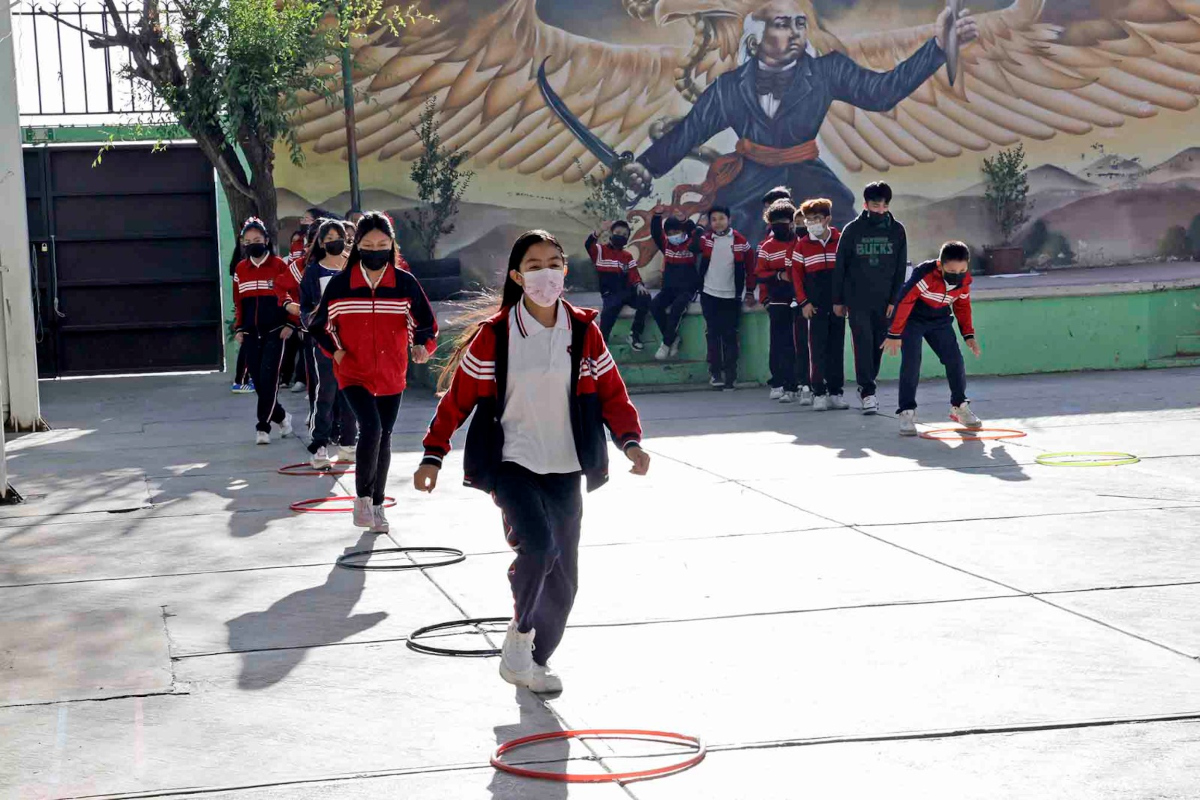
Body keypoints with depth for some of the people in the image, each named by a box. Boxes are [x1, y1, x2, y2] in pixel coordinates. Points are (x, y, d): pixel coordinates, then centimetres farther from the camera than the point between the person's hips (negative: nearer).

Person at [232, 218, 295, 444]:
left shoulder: (279, 265, -4)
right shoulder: (240, 269, 9)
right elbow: (239, 302, 15)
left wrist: (290, 324, -8)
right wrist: (239, 328, 9)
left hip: (275, 332, -4)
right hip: (251, 333, 4)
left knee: (268, 379, -11)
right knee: (258, 381, 4)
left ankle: (263, 426, -4)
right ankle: (281, 417, 23)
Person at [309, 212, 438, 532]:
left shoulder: (405, 283, -4)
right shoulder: (340, 283, -5)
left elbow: (426, 323, 1)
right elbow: (318, 325, 8)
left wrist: (421, 345, -19)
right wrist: (335, 350, -6)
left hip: (391, 374, 2)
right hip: (354, 373, -2)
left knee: (384, 436, 11)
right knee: (371, 428, -20)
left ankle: (377, 505, 27)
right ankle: (362, 497, -3)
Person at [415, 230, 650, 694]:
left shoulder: (583, 331, 1)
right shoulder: (495, 334, -6)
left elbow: (612, 392, 7)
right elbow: (459, 396, -1)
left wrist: (629, 440, -7)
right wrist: (434, 455, -5)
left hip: (564, 469, 3)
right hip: (511, 462, -3)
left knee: (563, 577, 6)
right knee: (538, 545, -26)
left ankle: (535, 660, 29)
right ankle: (520, 633, -1)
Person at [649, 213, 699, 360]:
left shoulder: (691, 245, -4)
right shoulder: (666, 245, 7)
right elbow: (655, 233, -3)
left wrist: (688, 222, -25)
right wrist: (657, 216, -16)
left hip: (686, 289, -4)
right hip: (668, 288, 4)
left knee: (676, 308, -33)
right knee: (655, 305, -23)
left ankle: (667, 343, -21)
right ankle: (673, 338, -11)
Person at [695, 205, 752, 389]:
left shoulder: (740, 241, -3)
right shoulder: (705, 239, 0)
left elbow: (750, 267, 5)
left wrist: (749, 292, 7)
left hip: (731, 296, -1)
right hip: (709, 294, 1)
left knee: (730, 335, 2)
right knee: (713, 334, 1)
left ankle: (730, 375, 5)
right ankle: (715, 373, 3)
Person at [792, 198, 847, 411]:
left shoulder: (841, 241, 2)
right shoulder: (802, 245, 1)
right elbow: (796, 274, 2)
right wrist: (804, 302, -5)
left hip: (837, 303, 1)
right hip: (815, 305, -1)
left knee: (837, 348, 6)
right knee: (817, 349, -2)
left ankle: (836, 392, 12)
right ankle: (819, 393, 1)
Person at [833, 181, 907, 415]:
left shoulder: (897, 231, 2)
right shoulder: (852, 230, -2)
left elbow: (900, 269, 4)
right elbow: (840, 267, 3)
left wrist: (894, 300, -2)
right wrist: (838, 300, 3)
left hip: (885, 301, 2)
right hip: (857, 301, -2)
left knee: (879, 345, 8)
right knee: (863, 344, -9)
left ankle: (866, 384, 26)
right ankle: (867, 392, -9)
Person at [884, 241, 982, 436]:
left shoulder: (964, 280, -14)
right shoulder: (925, 274, -34)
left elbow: (962, 306, 6)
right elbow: (903, 301, -27)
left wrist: (968, 335, 2)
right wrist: (894, 334, -22)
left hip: (940, 321, 5)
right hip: (912, 319, -5)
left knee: (955, 359, -1)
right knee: (911, 362, -17)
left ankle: (959, 406, 18)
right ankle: (907, 413, -10)